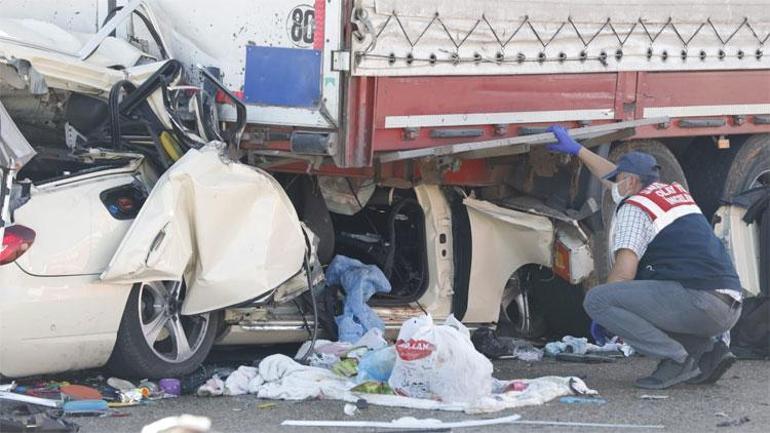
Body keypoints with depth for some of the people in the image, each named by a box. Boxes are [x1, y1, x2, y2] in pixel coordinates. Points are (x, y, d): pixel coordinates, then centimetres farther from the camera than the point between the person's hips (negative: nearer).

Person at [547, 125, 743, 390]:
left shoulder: (634, 207, 0)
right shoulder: (674, 191, 25)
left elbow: (624, 273, -9)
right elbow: (616, 178, 43)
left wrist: (602, 315, 5)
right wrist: (576, 149, 51)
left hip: (697, 301, -9)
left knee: (596, 300, -11)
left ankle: (676, 358, -16)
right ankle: (708, 351, 11)